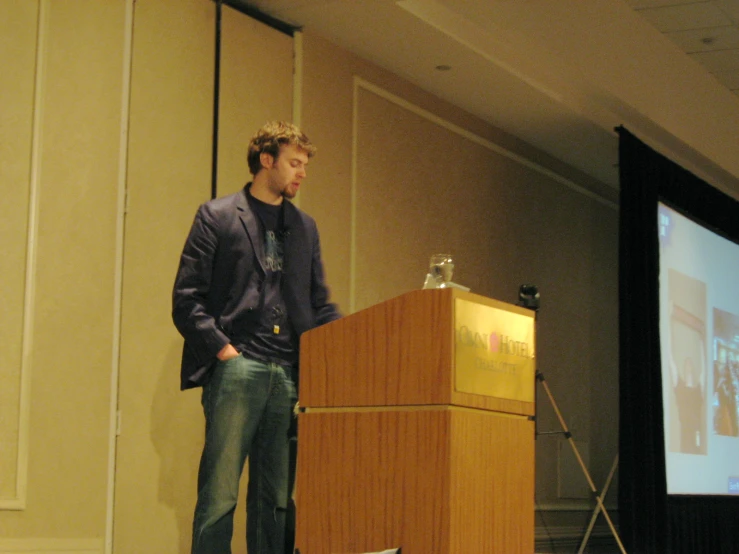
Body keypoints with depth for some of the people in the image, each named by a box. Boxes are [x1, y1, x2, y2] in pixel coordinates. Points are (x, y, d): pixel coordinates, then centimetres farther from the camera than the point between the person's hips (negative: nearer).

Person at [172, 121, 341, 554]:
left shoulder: (305, 227, 20)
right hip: (237, 369, -4)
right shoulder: (217, 217, 6)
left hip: (290, 374, 5)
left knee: (276, 500, 5)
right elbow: (187, 299, 0)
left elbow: (319, 305, 19)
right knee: (219, 496, -8)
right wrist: (223, 349, -11)